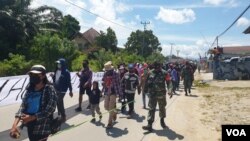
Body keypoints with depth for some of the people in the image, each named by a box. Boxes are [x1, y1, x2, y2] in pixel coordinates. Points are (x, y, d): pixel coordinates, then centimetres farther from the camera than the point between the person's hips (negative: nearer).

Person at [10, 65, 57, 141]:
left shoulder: (49, 90, -14)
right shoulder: (29, 90, 4)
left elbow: (49, 110, -18)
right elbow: (22, 107, -3)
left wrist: (31, 117, -23)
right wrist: (14, 125, -15)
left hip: (42, 129, -6)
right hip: (30, 127, 6)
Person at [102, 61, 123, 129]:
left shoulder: (115, 74, -10)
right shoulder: (105, 74, 6)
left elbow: (119, 84, -7)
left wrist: (120, 93, -7)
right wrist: (103, 92, 12)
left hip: (113, 92, -6)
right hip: (107, 93, 6)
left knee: (111, 108, -6)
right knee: (106, 106, 7)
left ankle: (110, 123, 5)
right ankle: (114, 113, 37)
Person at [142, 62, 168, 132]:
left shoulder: (164, 73, -6)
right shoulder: (150, 73, -2)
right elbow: (147, 82, 5)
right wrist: (146, 90, 5)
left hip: (161, 94, 0)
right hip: (152, 94, 0)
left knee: (162, 108, 16)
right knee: (151, 109, -1)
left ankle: (162, 121, 38)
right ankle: (149, 124, 1)